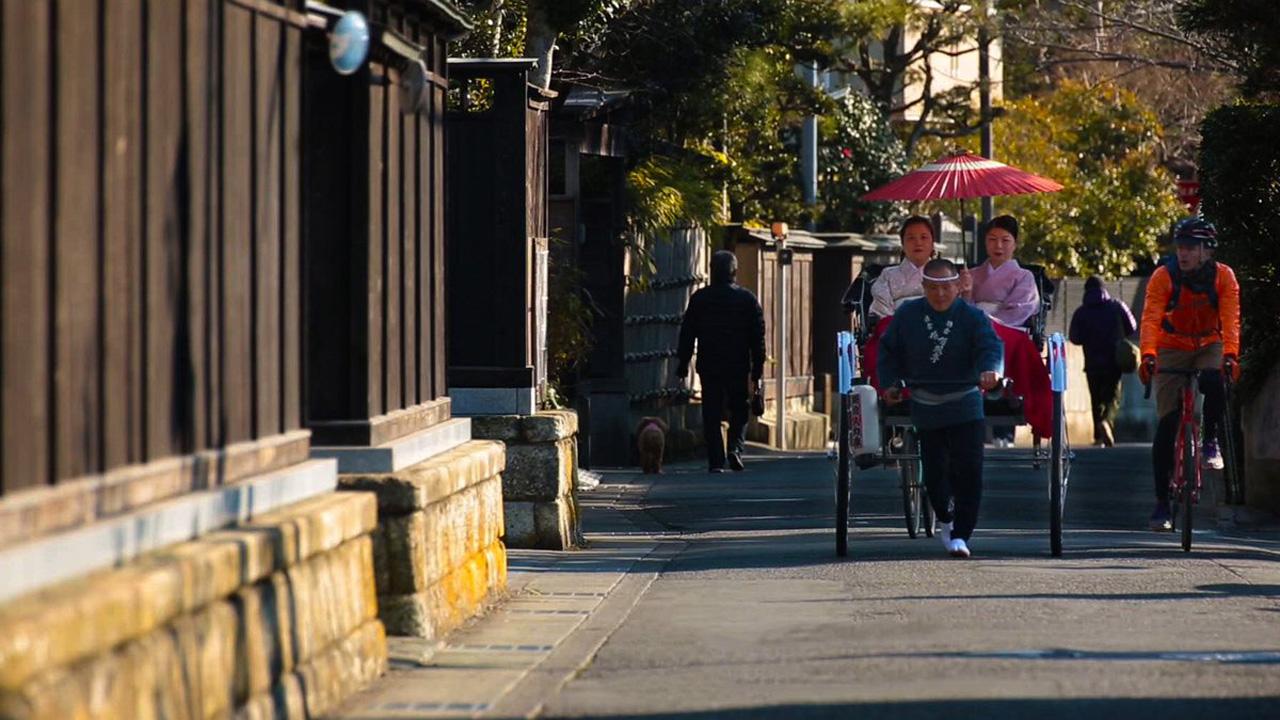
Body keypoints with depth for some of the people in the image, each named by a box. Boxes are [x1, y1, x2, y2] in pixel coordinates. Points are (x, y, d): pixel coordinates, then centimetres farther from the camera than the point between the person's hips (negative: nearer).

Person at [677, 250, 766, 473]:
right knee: (739, 410, 13)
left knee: (711, 415, 4)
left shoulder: (699, 298, 1)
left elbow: (687, 332, 4)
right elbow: (758, 335, 0)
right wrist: (758, 366, 6)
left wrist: (683, 363, 10)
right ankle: (735, 447, -8)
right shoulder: (747, 299, -1)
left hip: (708, 365, 0)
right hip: (738, 366, 0)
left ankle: (716, 461, -1)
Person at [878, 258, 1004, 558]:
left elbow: (991, 346, -20)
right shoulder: (907, 315, 0)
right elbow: (889, 350, 10)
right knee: (934, 474, 10)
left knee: (968, 472, -10)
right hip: (926, 410, 2)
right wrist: (890, 383, 0)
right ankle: (945, 519, 37)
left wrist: (990, 370, -41)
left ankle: (960, 535, -6)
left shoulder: (973, 317, -7)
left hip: (966, 408, -2)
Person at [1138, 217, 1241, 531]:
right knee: (1167, 424, -9)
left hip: (1209, 347, 1)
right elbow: (1150, 318, -28)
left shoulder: (1223, 277, -14)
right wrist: (1148, 355, -45)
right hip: (1172, 349, -1)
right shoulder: (1164, 276, -18)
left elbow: (1230, 319, -24)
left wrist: (1230, 356, -40)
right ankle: (1162, 501, -3)